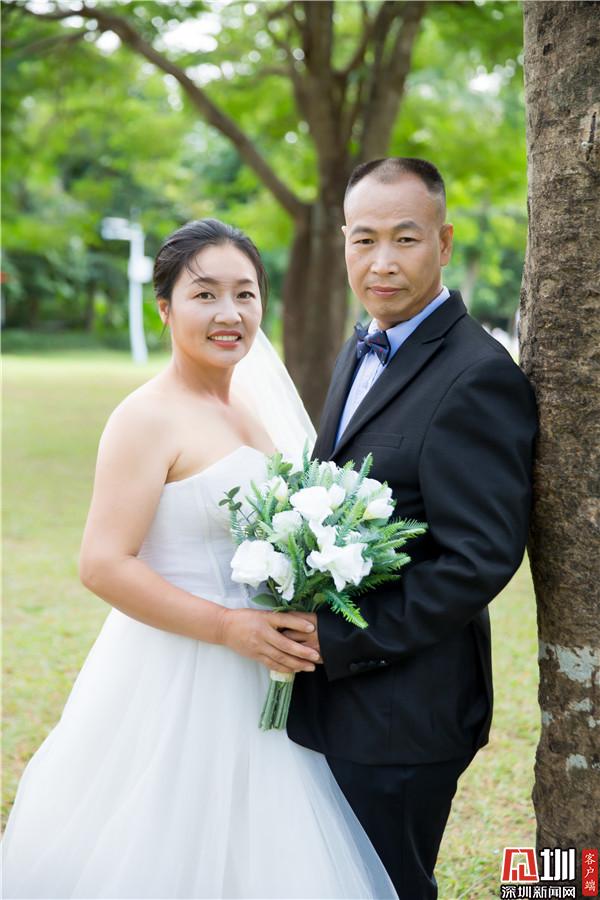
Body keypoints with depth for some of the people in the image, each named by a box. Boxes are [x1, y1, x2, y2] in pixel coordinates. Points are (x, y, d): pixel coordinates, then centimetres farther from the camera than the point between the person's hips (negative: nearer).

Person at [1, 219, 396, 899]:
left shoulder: (247, 411, 10)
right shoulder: (149, 418, -15)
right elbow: (104, 565, -21)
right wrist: (230, 627, -22)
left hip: (253, 678, 8)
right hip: (175, 684, -8)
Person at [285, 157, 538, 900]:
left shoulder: (478, 377, -20)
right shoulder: (360, 353, 10)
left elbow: (480, 558, -24)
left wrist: (338, 639, -21)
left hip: (402, 711, -9)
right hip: (334, 691, 9)